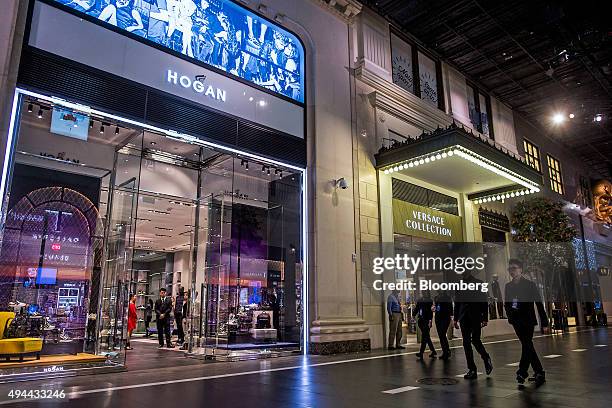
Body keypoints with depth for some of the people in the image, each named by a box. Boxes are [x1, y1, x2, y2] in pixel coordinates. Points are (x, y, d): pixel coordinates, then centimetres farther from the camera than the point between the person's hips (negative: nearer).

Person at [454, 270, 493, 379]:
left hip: (476, 317, -3)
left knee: (475, 340, -9)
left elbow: (484, 302, 0)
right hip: (464, 318, 3)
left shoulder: (479, 283, 0)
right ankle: (471, 369, 11)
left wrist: (485, 318, -5)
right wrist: (456, 319, 10)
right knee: (466, 343, 3)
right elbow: (457, 303, 12)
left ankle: (486, 359, 21)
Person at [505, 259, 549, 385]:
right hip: (516, 321, 5)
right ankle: (539, 372, 20)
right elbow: (507, 304, 11)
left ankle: (522, 372, -7)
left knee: (527, 345, -11)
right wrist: (510, 317, -2)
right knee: (527, 346, 10)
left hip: (528, 320, -5)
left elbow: (539, 303, -5)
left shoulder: (530, 284, -6)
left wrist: (544, 322, -7)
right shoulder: (508, 286, 8)